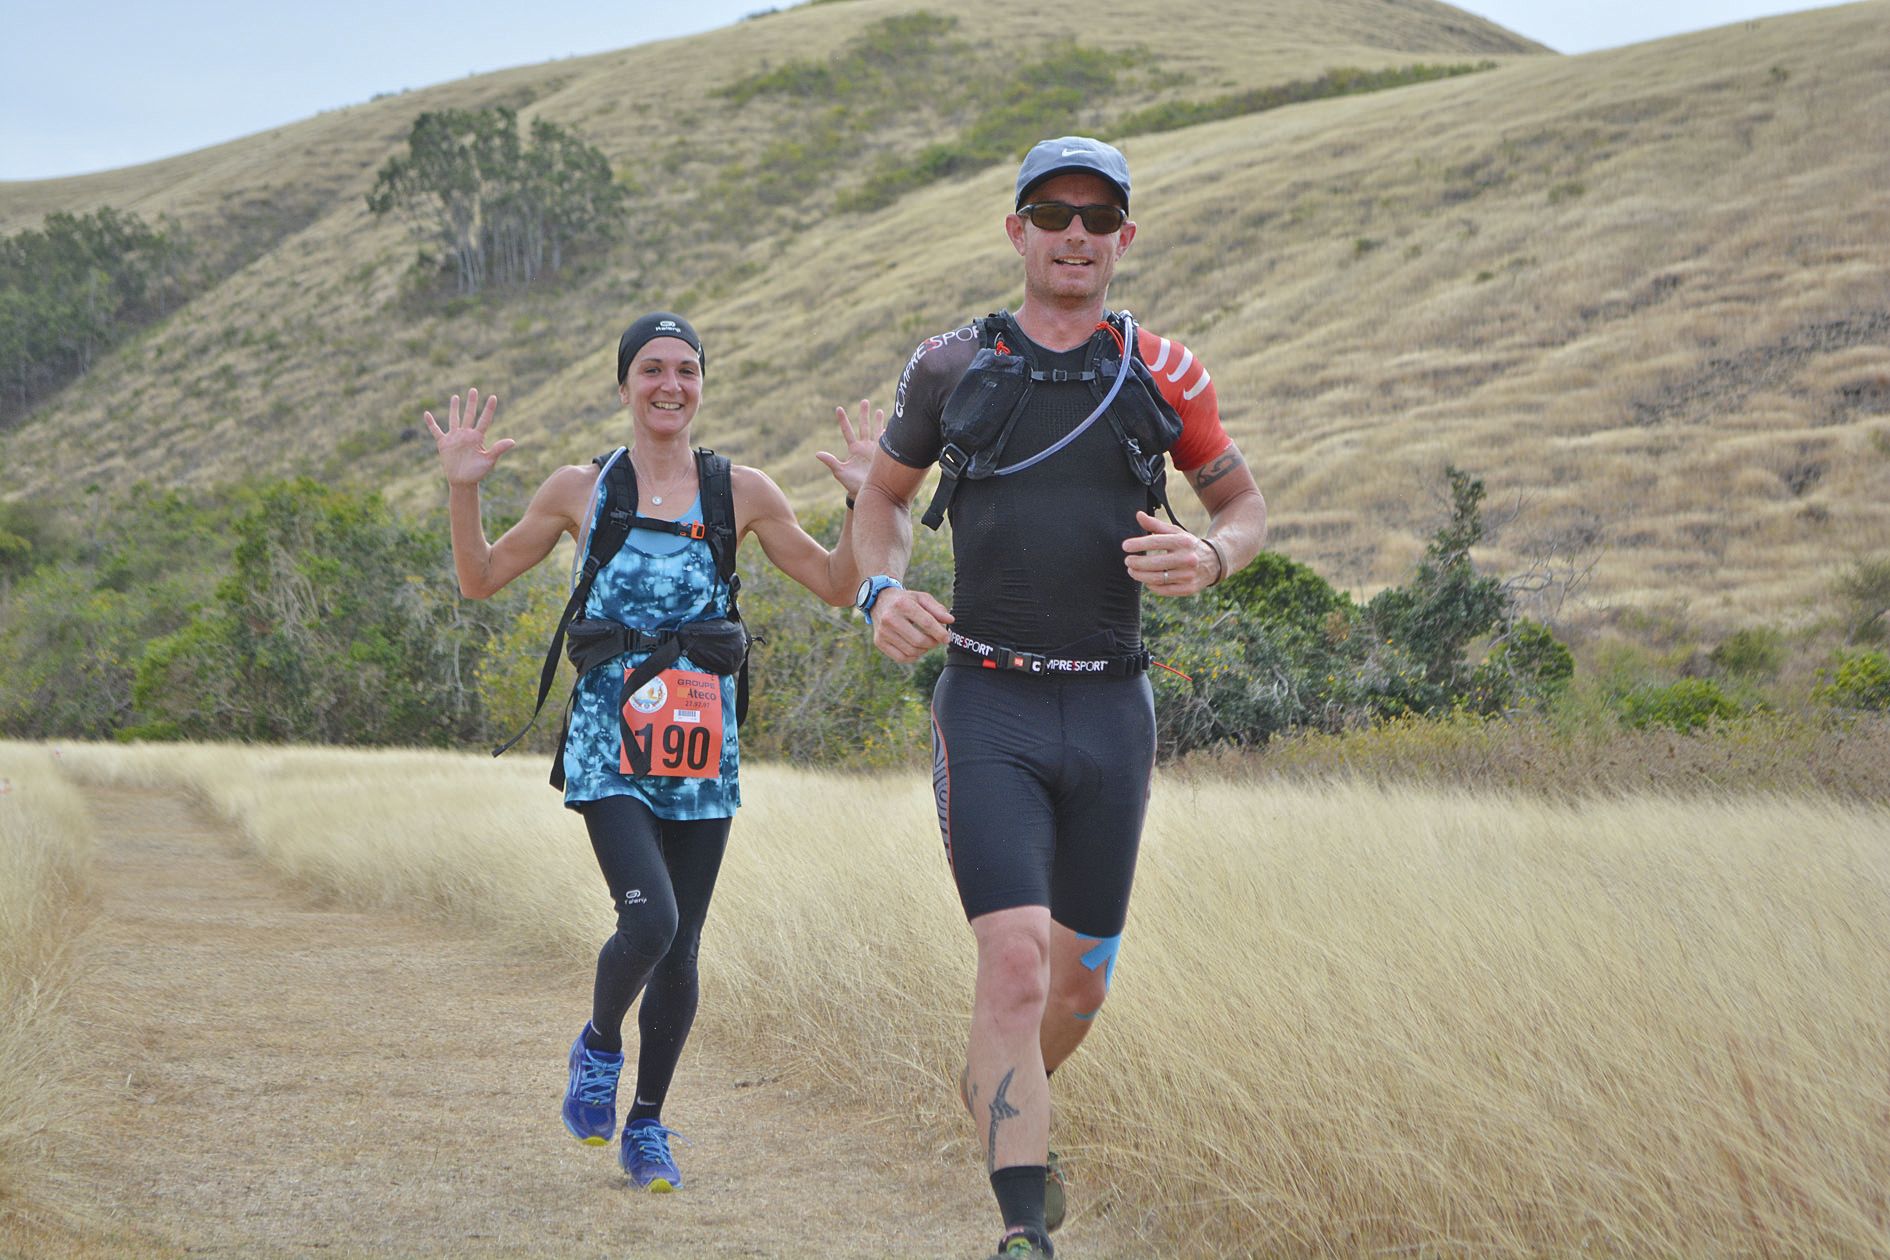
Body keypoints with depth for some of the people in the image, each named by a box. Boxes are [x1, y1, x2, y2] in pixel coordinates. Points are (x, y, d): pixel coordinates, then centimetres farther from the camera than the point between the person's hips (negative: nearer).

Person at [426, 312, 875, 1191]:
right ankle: (598, 1045, 12)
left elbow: (837, 587, 11)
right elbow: (481, 578, 13)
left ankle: (646, 1126, 22)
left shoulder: (742, 493, 7)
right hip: (610, 738, -2)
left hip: (702, 744, 2)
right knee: (649, 921, -20)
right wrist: (462, 490, -1)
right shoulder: (580, 491, 6)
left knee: (680, 951, 4)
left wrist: (861, 501, -3)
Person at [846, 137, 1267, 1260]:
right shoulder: (951, 366, 3)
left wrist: (1209, 557, -11)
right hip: (989, 708, -2)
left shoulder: (1164, 375, 3)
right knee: (1015, 957, -17)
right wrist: (882, 591, -4)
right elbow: (885, 496, 17)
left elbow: (1247, 506, 13)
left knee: (1082, 979, 12)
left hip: (1111, 710, 2)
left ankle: (1004, 1093, 45)